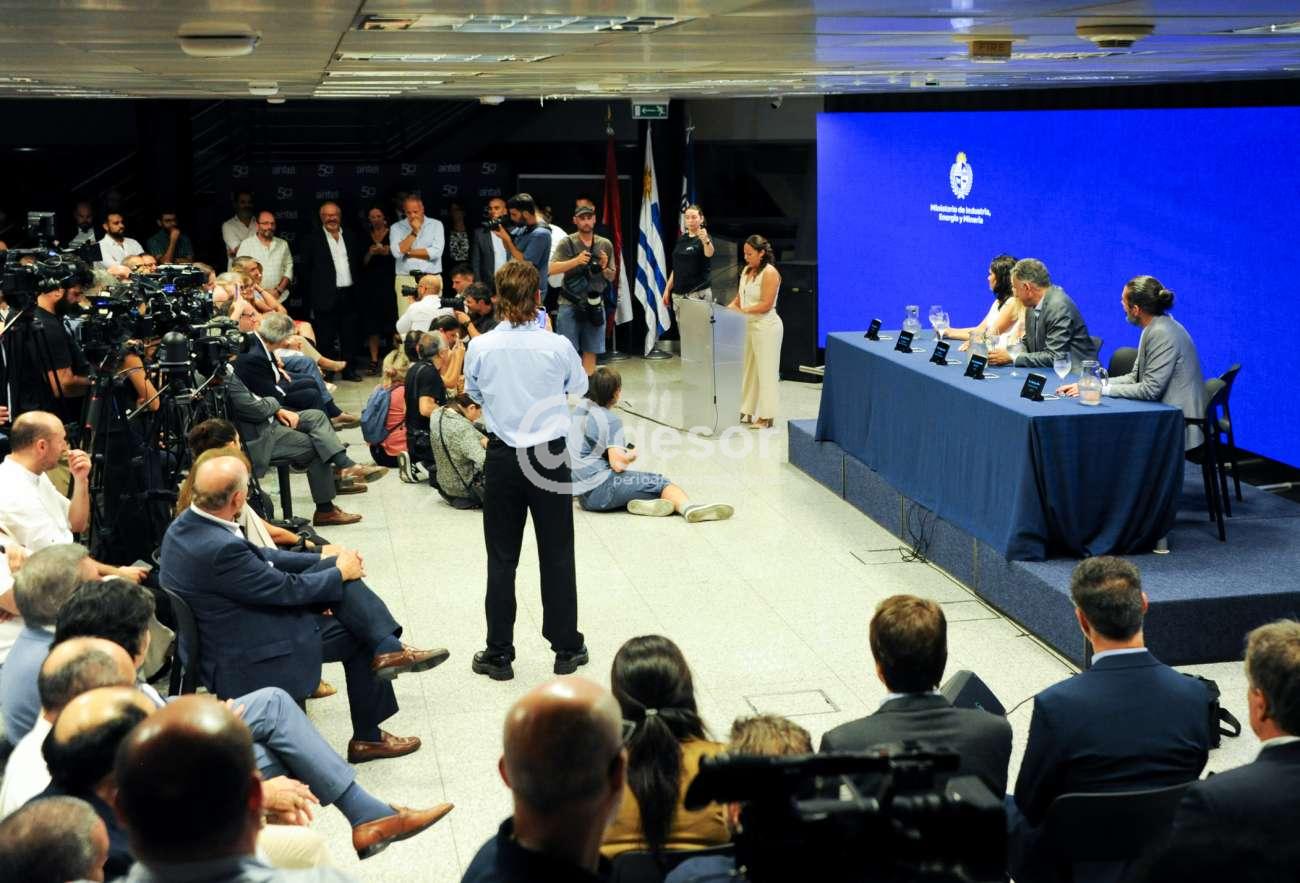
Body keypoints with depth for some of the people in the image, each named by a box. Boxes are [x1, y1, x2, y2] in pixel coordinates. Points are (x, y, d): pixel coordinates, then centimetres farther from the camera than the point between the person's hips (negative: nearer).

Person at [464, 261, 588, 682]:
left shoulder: (481, 347, -10)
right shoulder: (557, 346, -12)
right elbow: (580, 385, 7)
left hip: (503, 458, 1)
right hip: (550, 455, 0)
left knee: (502, 558, 10)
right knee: (557, 555, 11)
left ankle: (499, 653, 16)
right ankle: (566, 648, 20)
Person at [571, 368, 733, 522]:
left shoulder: (581, 408, 14)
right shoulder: (610, 420, -11)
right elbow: (618, 464, -18)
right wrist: (630, 456, 4)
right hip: (600, 489, -8)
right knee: (658, 483, -10)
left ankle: (641, 502, -22)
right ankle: (688, 507, -39)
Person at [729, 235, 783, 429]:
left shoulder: (770, 273, -14)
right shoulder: (747, 270, 11)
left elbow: (766, 305, -19)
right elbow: (740, 296, 16)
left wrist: (742, 311, -21)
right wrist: (730, 307, -1)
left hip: (766, 327, -8)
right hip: (749, 325, 8)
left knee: (765, 371, -1)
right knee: (748, 369, 12)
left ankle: (766, 417, 5)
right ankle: (747, 412, 19)